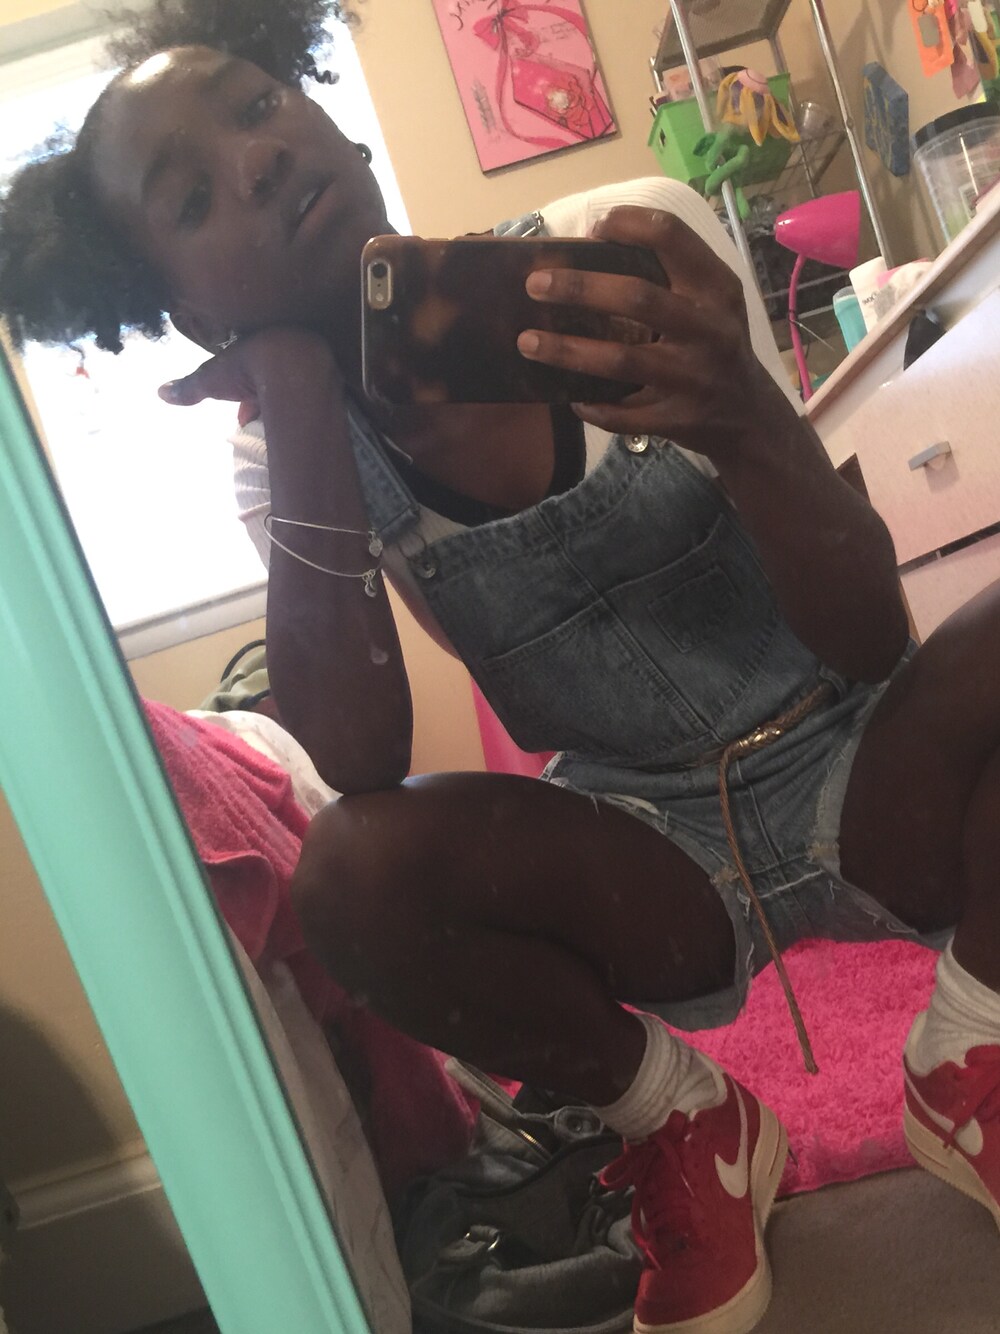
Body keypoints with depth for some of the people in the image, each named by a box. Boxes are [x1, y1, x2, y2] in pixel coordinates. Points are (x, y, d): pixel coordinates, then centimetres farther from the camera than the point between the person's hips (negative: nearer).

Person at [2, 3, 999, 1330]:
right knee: (352, 871, -27)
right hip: (654, 865, 1)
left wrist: (745, 425, -39)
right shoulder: (284, 452, -6)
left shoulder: (630, 242, -13)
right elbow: (360, 763, -23)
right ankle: (682, 1122, 1)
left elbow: (867, 637, -17)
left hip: (869, 778, 0)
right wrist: (298, 410, -24)